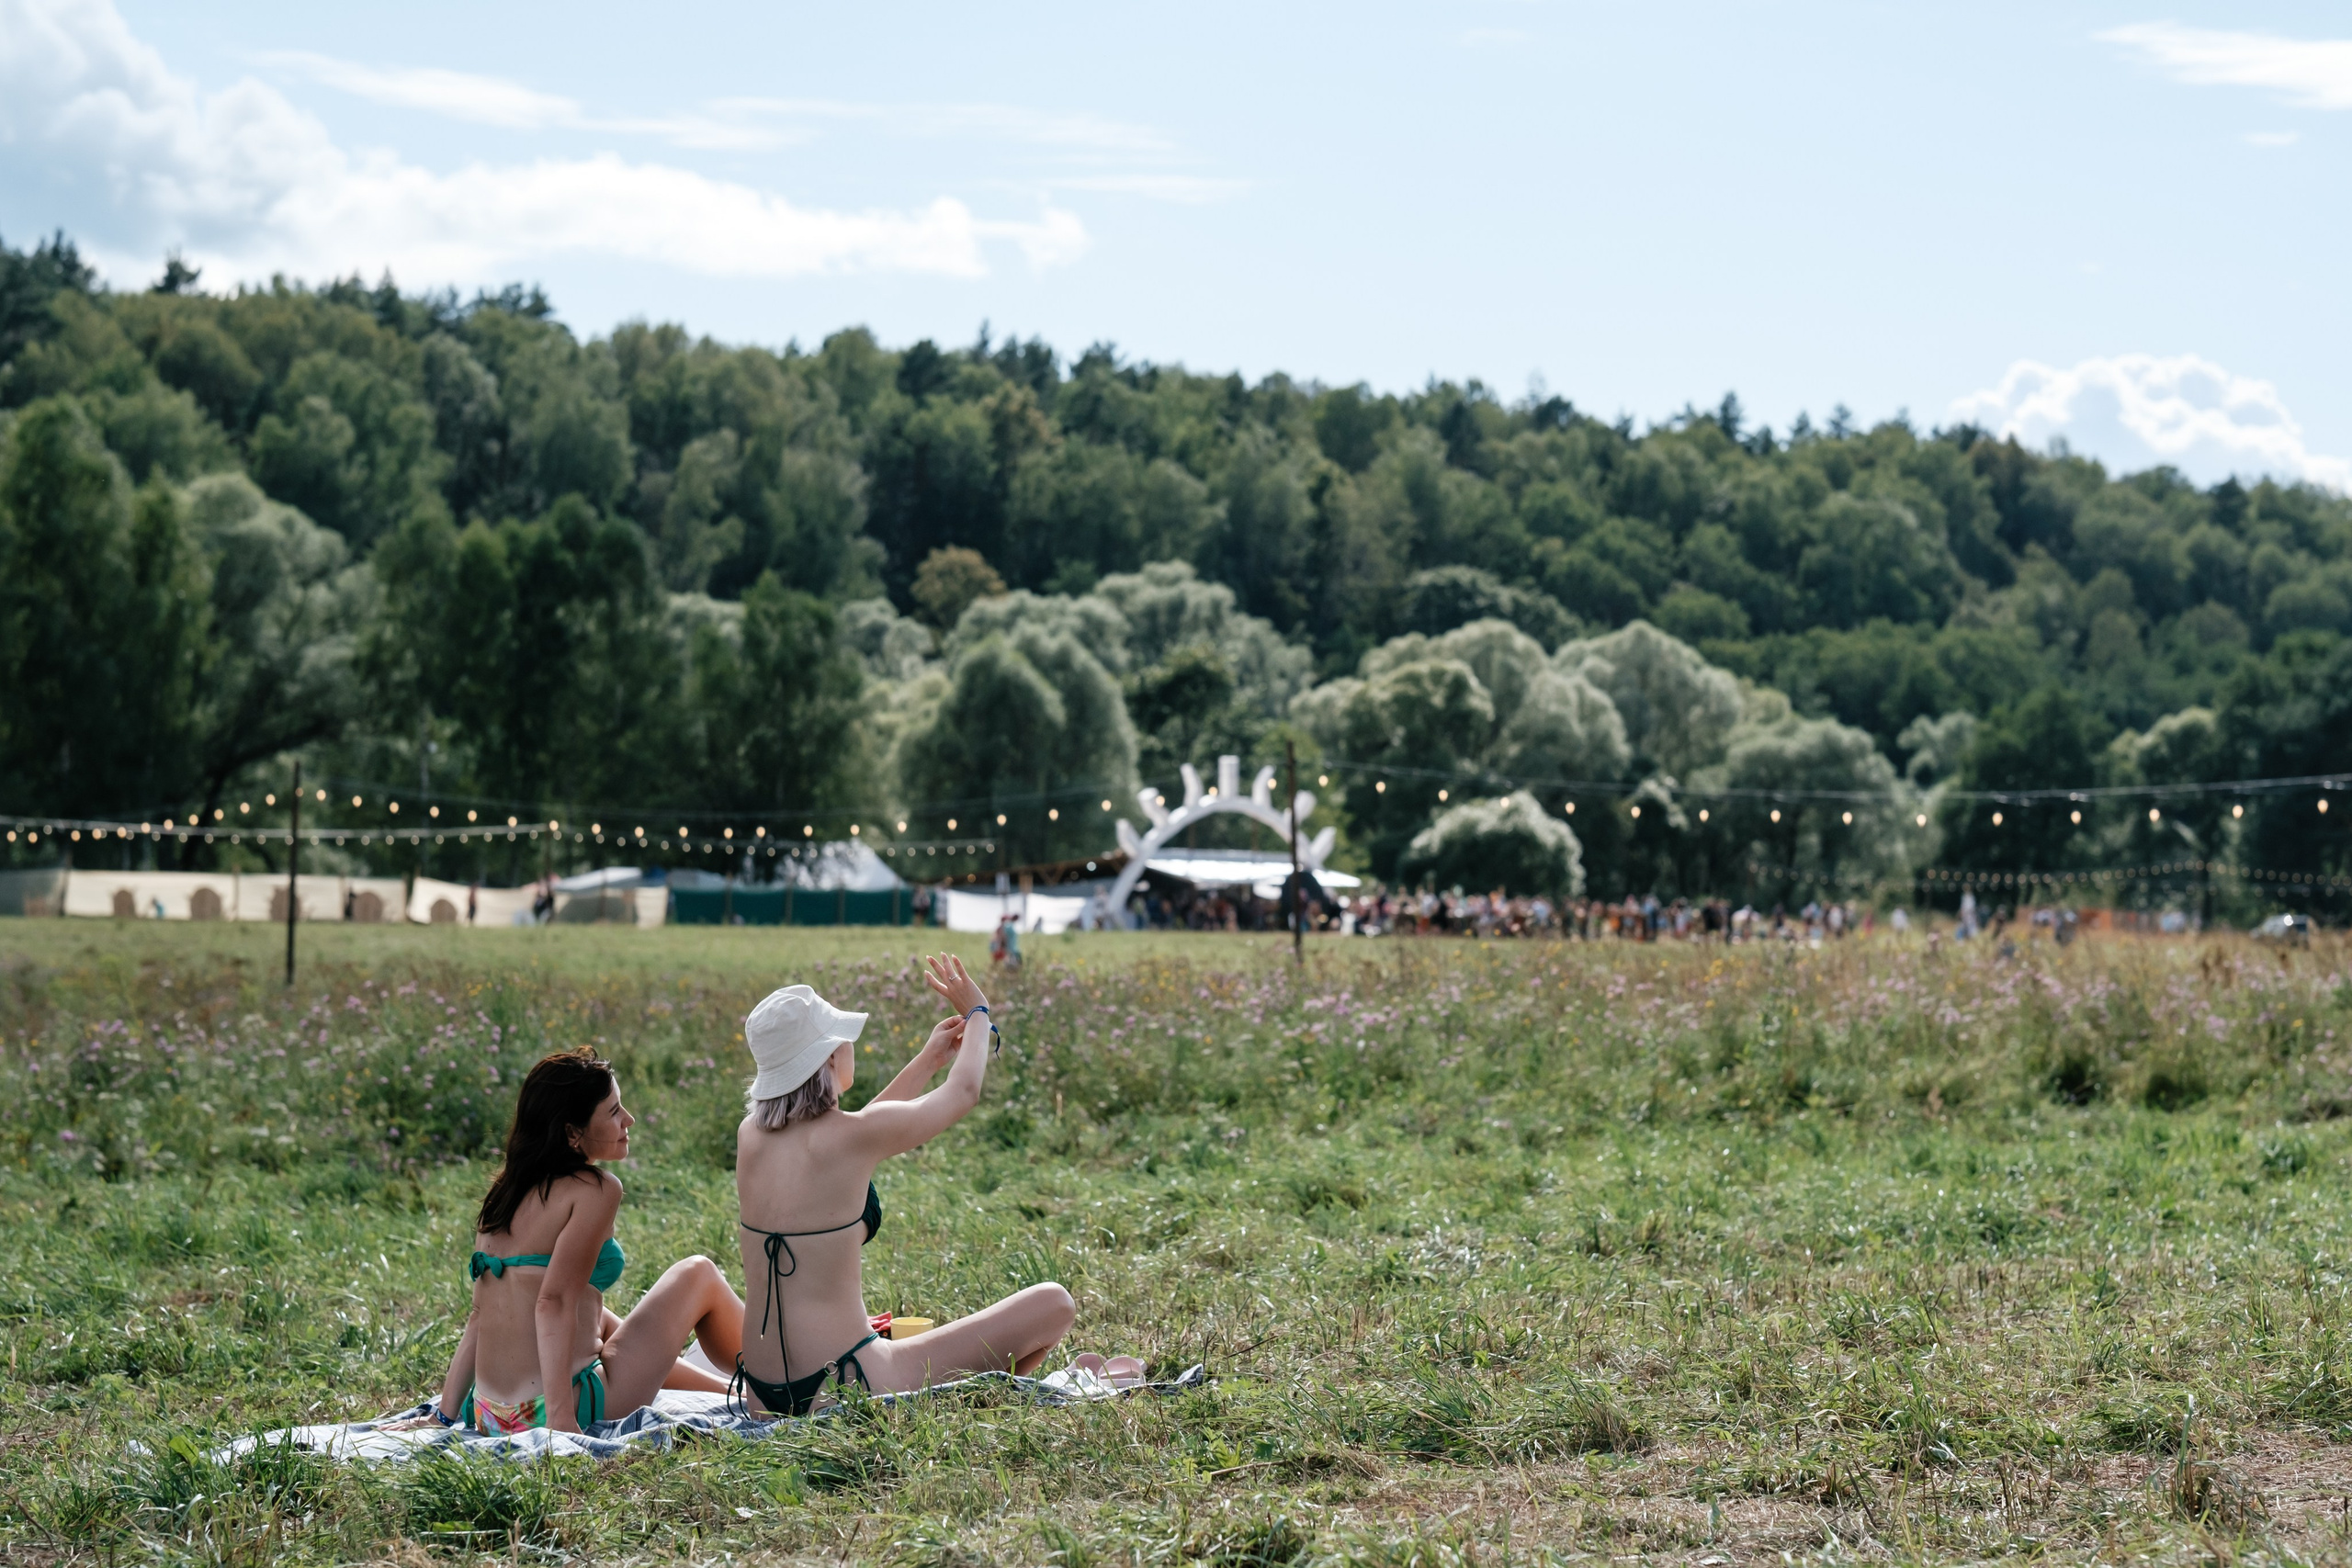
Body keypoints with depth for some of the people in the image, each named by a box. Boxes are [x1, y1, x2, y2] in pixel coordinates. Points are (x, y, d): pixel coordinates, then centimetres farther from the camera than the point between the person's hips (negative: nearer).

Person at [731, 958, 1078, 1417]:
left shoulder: (751, 1135, 4)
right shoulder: (851, 1136, -15)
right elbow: (964, 1091, 4)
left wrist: (927, 1062, 32)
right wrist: (978, 1013, 23)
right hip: (841, 1388, -8)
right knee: (1053, 1304, -2)